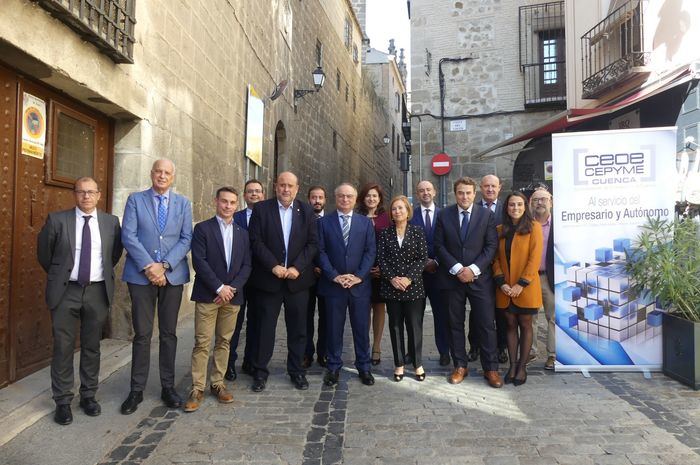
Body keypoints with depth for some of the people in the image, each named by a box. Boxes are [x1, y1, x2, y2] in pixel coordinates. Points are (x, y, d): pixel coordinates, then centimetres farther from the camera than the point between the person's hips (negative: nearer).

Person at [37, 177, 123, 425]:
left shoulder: (111, 222, 2)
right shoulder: (57, 219, -3)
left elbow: (116, 252, 16)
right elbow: (43, 252, 8)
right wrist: (58, 275, 12)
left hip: (98, 291, 2)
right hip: (65, 291, -1)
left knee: (92, 347, 11)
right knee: (63, 347, 3)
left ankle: (88, 395, 24)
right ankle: (63, 401, 16)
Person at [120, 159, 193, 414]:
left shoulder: (183, 203, 8)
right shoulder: (135, 199, 4)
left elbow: (186, 239, 0)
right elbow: (128, 236, -5)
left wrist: (165, 266, -11)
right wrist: (148, 266, -14)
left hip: (173, 275, 1)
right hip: (141, 275, -1)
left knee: (168, 333, 9)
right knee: (142, 334, 2)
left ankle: (168, 387, 19)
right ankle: (136, 390, 15)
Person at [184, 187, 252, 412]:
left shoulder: (243, 233, 13)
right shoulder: (202, 228, 0)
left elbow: (246, 265, 7)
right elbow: (199, 261, -9)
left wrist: (232, 288, -7)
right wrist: (219, 288, -14)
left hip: (232, 296, 4)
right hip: (208, 295, -4)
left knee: (224, 342, 9)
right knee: (202, 343, -2)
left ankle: (218, 383, 19)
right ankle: (197, 388, 6)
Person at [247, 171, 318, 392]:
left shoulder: (306, 211, 5)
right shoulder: (261, 208, 0)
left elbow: (312, 243, 1)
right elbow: (256, 241, -6)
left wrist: (298, 267, -11)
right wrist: (273, 266, -15)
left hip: (298, 278, 2)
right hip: (269, 278, -1)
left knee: (298, 328, 9)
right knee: (265, 326, 6)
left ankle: (296, 370, 24)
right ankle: (260, 372, 20)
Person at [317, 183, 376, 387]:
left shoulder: (366, 222, 8)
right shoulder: (324, 222, 5)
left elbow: (371, 251, 2)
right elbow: (321, 252, -1)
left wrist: (359, 276, -9)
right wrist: (334, 276, -11)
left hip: (360, 284, 1)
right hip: (333, 284, -1)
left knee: (362, 328, 7)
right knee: (334, 328, 7)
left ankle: (364, 367, 21)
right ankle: (334, 367, 20)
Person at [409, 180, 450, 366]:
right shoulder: (410, 215, 1)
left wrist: (436, 262, -7)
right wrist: (422, 262, -9)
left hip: (438, 270, 0)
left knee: (441, 312, 7)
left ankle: (444, 351, 19)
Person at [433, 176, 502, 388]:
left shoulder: (486, 215, 3)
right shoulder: (444, 215, 4)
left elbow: (491, 245, -1)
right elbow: (439, 246, 0)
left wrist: (473, 269, -12)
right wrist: (457, 268, -10)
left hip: (480, 277, -1)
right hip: (452, 277, 1)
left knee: (486, 324, 2)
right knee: (455, 324, 8)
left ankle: (491, 368, 14)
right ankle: (460, 366, 20)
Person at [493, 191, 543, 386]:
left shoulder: (533, 227, -4)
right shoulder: (500, 229, 7)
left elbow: (535, 258, -9)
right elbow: (496, 258, 6)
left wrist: (521, 284, -15)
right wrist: (501, 282, -7)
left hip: (526, 287, -3)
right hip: (505, 288, 3)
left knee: (525, 325, 7)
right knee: (511, 325, 10)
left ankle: (522, 367, 17)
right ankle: (512, 365, 18)